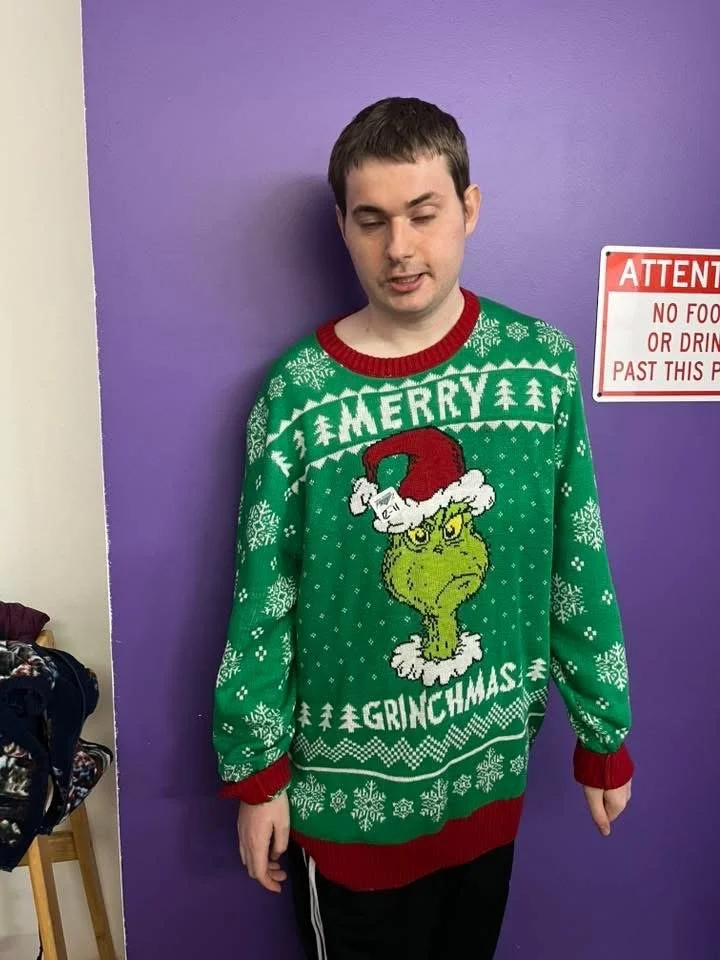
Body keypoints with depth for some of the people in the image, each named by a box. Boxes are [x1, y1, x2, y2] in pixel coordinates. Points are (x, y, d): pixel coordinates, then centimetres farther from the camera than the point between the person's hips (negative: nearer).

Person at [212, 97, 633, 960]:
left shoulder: (543, 363, -9)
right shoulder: (298, 392, -14)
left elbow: (580, 572, -2)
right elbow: (262, 603, -8)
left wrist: (606, 738, 4)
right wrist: (255, 775, -2)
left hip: (491, 765, 3)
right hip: (347, 785, -2)